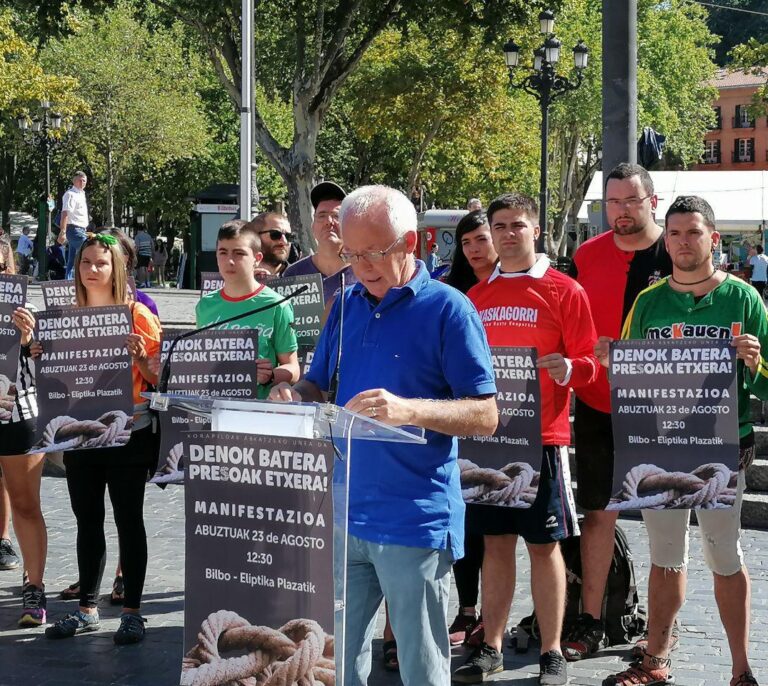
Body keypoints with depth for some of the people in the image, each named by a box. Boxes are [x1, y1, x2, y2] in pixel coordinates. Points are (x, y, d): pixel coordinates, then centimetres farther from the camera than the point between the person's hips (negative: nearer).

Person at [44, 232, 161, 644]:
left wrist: (141, 357, -23)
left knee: (128, 520, 2)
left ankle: (132, 611, 8)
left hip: (128, 433, -5)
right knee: (87, 521, 11)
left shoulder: (137, 314, -5)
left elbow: (159, 376, -4)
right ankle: (87, 609, 20)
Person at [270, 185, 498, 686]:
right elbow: (319, 387, 19)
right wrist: (295, 398, -5)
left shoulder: (448, 308, -7)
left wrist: (410, 410, -27)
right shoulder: (347, 305, 11)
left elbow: (485, 416, -11)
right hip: (344, 515, 6)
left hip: (416, 522, -6)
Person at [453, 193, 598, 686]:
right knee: (496, 543, 9)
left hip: (542, 436, -4)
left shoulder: (564, 291, -2)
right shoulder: (477, 297, 12)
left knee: (544, 545, 1)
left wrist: (568, 368, -24)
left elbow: (589, 363, -4)